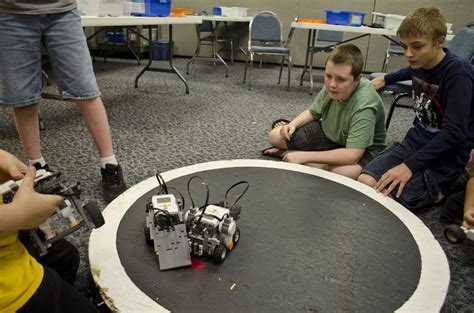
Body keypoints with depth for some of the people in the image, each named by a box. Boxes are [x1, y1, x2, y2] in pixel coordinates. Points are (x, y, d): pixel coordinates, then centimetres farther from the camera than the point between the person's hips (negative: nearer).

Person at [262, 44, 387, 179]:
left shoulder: (364, 105, -35)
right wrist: (293, 124, -14)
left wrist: (305, 156, -33)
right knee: (275, 136, -2)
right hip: (328, 134, 4)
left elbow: (352, 156, -37)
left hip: (362, 150, -4)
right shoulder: (331, 87, -16)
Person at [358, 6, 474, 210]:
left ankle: (436, 193, 5)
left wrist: (410, 165, -28)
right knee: (364, 182, -14)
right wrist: (385, 79, 35)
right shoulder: (419, 63, 1)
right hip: (415, 141, 7)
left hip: (446, 156, -6)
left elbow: (454, 133, -23)